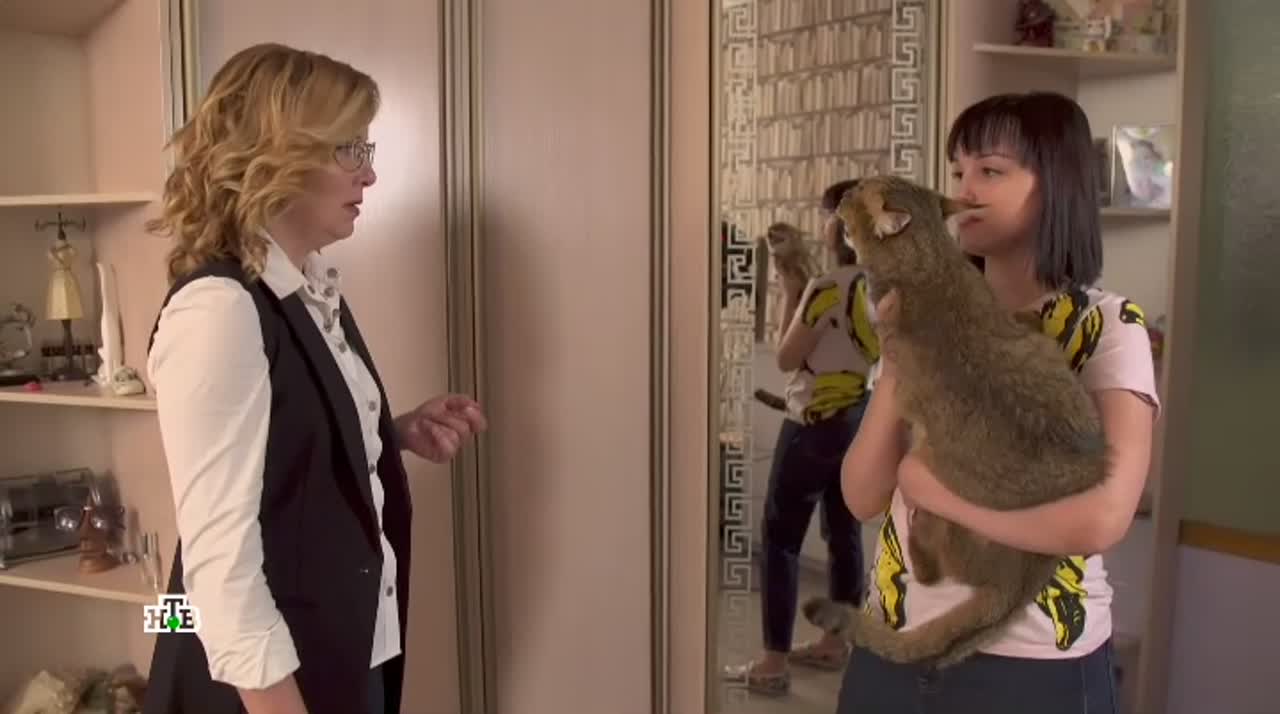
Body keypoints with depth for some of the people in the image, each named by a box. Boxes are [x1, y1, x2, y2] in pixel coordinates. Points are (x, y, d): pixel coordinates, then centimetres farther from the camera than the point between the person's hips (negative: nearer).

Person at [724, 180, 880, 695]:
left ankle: (774, 663, 4)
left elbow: (787, 358, -11)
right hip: (860, 419, 8)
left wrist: (790, 292, -3)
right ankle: (835, 643, 28)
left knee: (780, 537, 0)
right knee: (844, 532, 16)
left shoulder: (827, 286, -19)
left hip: (817, 424, -8)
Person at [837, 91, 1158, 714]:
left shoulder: (1108, 328, -10)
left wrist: (925, 480, -15)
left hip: (1032, 662, -3)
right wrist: (896, 365, -17)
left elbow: (1100, 518, -26)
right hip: (893, 644, 4)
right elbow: (863, 498, -4)